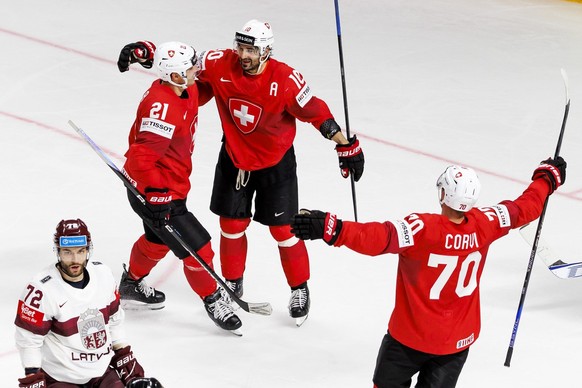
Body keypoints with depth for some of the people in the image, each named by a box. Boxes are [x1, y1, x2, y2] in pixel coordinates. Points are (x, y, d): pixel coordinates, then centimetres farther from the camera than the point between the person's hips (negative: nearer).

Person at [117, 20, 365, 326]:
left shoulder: (285, 79, -26)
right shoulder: (220, 65, -18)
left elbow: (315, 111, -18)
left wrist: (346, 146, -16)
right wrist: (143, 52, -18)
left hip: (275, 163, -3)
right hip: (233, 159, 3)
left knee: (282, 229, 2)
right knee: (231, 223, 10)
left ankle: (300, 290, 22)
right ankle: (232, 285, 31)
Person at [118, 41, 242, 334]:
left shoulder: (186, 90, -4)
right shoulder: (162, 108, -33)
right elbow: (141, 157, -35)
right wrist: (157, 195, -33)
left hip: (172, 185, 11)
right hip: (155, 193, -11)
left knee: (158, 239, 31)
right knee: (197, 248, -2)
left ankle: (131, 286, 53)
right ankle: (212, 300, 19)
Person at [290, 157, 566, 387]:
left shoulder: (422, 229, -27)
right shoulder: (484, 224, -12)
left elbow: (378, 238, -42)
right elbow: (525, 208, 5)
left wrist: (330, 228, -49)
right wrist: (548, 177, 23)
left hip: (412, 336, -4)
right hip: (459, 340, 4)